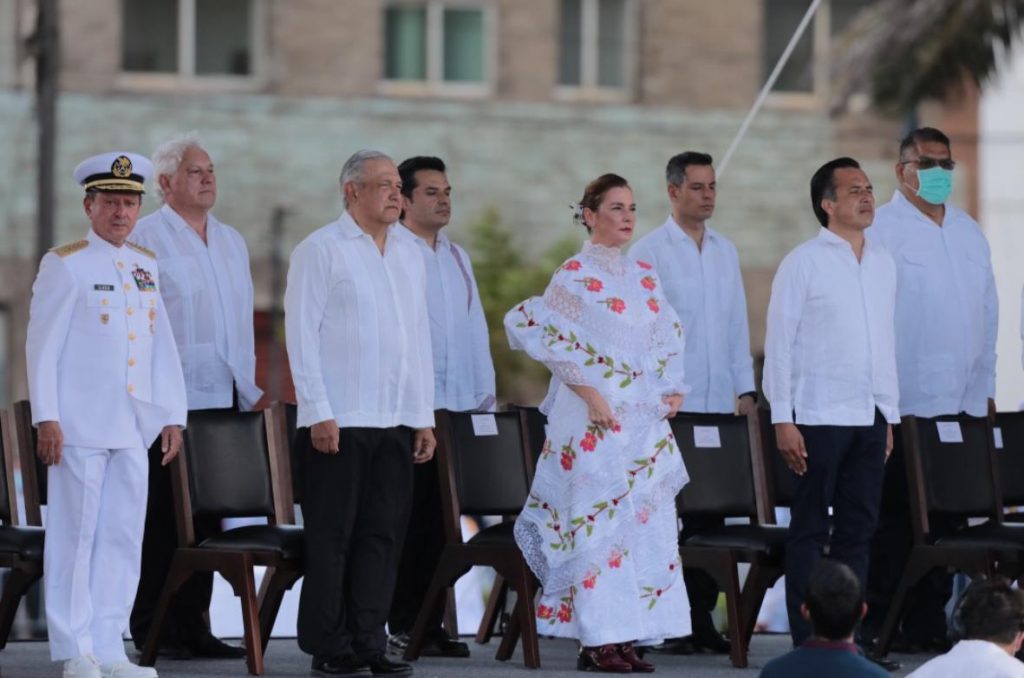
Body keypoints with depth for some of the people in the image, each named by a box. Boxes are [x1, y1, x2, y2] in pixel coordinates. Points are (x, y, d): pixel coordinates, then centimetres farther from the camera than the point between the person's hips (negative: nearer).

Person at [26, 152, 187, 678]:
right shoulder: (65, 265, -4)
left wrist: (172, 415, 11)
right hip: (81, 426, -6)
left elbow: (163, 344, 15)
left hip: (135, 427, 6)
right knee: (76, 536, -2)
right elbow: (42, 344, -6)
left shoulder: (146, 266, 13)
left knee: (124, 536, 6)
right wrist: (47, 418, -12)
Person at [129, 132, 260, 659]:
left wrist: (249, 389, 16)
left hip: (222, 400, 6)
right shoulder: (145, 238, -3)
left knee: (206, 517, 7)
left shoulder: (232, 242, 18)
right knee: (162, 517, -4)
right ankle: (153, 631, 1)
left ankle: (193, 625, 11)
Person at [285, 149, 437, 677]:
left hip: (398, 422, 6)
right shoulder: (321, 250, -3)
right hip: (339, 420, -6)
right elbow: (301, 332, -7)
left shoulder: (409, 256, 15)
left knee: (383, 535, 5)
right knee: (332, 537, -2)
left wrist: (424, 417, 12)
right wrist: (319, 413, -12)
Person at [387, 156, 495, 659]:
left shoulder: (457, 258, 19)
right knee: (410, 519, -4)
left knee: (441, 522, 6)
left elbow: (475, 328, 21)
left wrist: (486, 396, 13)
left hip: (457, 408, 6)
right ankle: (403, 627, -1)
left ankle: (432, 623, 10)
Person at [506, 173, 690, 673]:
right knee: (600, 522, -7)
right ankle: (600, 642, -5)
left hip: (646, 420, 6)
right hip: (597, 420, -6)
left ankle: (624, 636, 7)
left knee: (645, 524, 3)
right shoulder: (576, 275, -5)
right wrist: (586, 390, -14)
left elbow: (669, 336, 21)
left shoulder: (644, 276, 13)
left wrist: (673, 389, 6)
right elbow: (535, 330, -11)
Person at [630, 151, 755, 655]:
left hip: (720, 405, 5)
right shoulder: (649, 251, -3)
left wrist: (745, 389, 11)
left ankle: (702, 617, 9)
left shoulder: (726, 252, 14)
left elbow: (738, 323, 17)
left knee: (710, 514, 4)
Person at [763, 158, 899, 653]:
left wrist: (889, 415, 13)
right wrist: (782, 420, -11)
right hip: (819, 417, -6)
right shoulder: (803, 263, -5)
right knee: (810, 530, -2)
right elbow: (779, 342, -6)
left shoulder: (883, 264, 12)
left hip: (869, 417, 6)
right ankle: (807, 643, 0)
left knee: (858, 528, 7)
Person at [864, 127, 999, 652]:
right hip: (903, 405, -6)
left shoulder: (969, 232, 15)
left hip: (963, 402, 6)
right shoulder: (880, 231, -4)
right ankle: (879, 624, 4)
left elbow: (987, 310, 19)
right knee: (895, 516, -2)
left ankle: (928, 622, 11)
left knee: (944, 516, 6)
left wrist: (986, 388, 15)